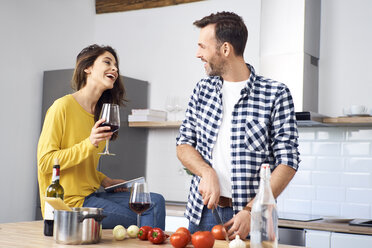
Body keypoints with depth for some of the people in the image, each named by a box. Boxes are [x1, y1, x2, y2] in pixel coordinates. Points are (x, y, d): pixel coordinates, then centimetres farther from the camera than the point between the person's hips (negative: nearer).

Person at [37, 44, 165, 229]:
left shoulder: (99, 112, 15)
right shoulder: (63, 106, -10)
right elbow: (45, 162, -14)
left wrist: (104, 181, 6)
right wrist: (89, 144, -23)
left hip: (91, 194, 8)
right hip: (69, 202, -8)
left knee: (156, 202, -7)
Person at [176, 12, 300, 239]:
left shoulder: (276, 94, -7)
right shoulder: (203, 89, 8)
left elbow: (287, 162, -9)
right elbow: (184, 145, 9)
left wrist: (251, 211, -18)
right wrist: (207, 172, -11)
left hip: (246, 216, -4)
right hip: (201, 212, 4)